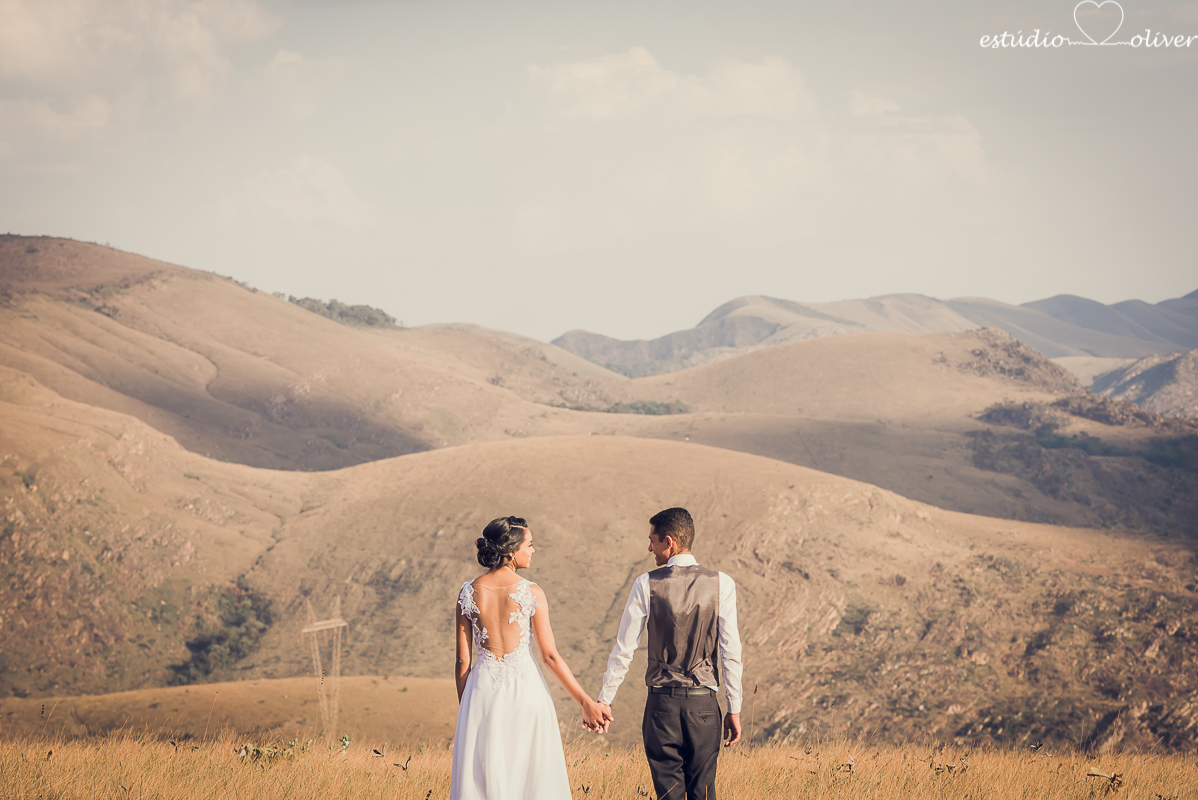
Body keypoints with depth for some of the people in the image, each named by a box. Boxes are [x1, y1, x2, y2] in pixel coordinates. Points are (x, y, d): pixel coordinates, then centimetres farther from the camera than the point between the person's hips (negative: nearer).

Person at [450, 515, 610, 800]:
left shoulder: (469, 592, -2)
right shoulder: (531, 593, -10)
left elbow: (462, 660, 1)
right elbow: (550, 656, -9)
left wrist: (463, 708, 12)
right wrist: (586, 702, -1)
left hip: (484, 688, 2)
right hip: (525, 684, -2)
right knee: (530, 775, 8)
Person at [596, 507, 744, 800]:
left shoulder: (647, 584, -5)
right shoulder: (721, 584, -3)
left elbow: (624, 648, -1)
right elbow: (731, 651, -3)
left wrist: (605, 699, 8)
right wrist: (734, 709, 3)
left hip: (662, 702, -1)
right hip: (703, 703, 1)